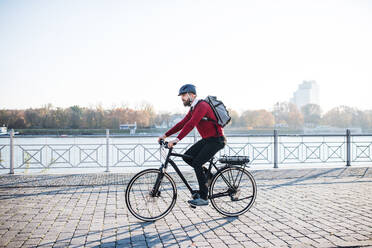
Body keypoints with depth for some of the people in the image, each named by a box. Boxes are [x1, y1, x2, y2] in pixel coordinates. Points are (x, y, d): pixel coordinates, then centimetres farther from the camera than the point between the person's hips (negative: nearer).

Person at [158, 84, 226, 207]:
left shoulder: (202, 105, -20)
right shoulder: (193, 108, 12)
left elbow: (190, 124, -31)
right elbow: (182, 123, 11)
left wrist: (177, 139, -37)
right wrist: (166, 135, 6)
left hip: (216, 140, -9)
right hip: (206, 139, 9)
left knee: (197, 163, -16)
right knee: (187, 156, 0)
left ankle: (203, 198, -7)